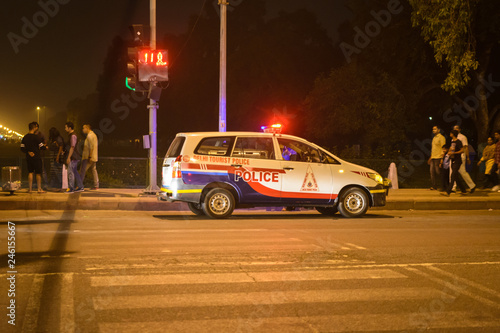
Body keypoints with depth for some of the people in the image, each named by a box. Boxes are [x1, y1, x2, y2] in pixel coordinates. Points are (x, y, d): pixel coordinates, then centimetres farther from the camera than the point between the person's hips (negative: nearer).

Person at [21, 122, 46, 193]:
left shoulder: (25, 137, 6)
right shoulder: (36, 137, -13)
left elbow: (22, 148, 7)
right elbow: (42, 147, -11)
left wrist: (28, 152, 8)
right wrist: (45, 146, 9)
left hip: (28, 157, 5)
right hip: (36, 157, -5)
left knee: (30, 172, 10)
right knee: (38, 173, 1)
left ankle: (30, 188, 8)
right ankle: (39, 189, 2)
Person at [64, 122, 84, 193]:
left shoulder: (73, 136, -15)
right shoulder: (72, 135, 16)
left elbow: (72, 147, -20)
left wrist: (69, 157, -22)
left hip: (73, 157, -10)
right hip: (74, 157, 10)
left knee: (70, 172, -8)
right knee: (75, 172, 13)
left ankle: (71, 188, -7)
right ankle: (80, 187, 16)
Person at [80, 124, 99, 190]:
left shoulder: (90, 135, -12)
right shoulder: (93, 135, 19)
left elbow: (91, 147, -20)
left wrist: (90, 156, -23)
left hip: (89, 157, -10)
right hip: (93, 157, 10)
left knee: (82, 170, -6)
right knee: (94, 170, 7)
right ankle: (96, 186, 5)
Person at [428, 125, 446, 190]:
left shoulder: (441, 137, -6)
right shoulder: (434, 138, 20)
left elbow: (443, 148, -11)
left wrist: (442, 158, -18)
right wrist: (430, 158, 22)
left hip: (438, 158, -8)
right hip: (433, 158, 8)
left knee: (438, 172, -7)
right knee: (432, 172, 4)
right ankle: (434, 186, 8)